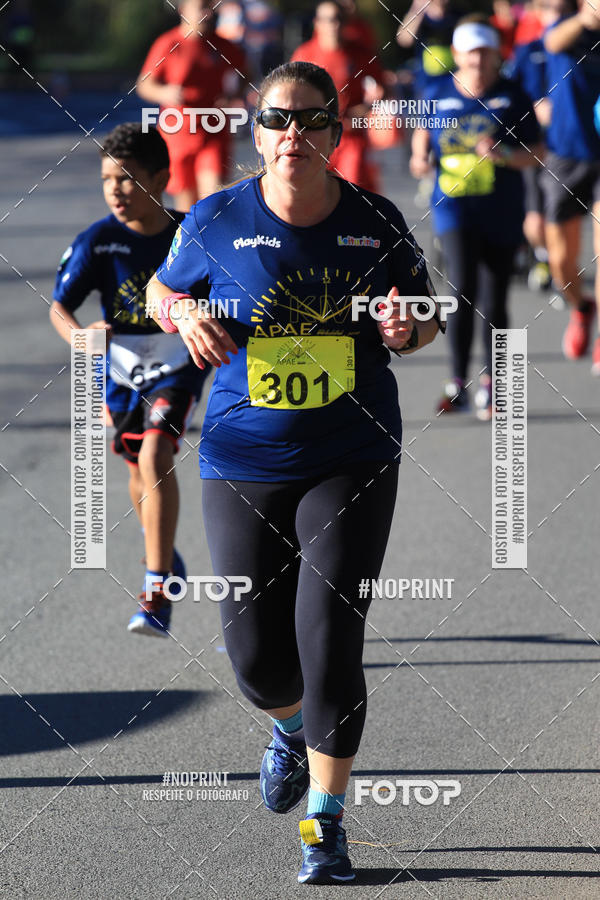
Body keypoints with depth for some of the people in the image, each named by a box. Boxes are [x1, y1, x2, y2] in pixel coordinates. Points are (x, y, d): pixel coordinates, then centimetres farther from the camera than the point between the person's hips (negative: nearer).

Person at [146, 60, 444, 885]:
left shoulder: (376, 223, -2)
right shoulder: (217, 221, -3)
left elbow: (428, 314, 11)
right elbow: (163, 290, 13)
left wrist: (407, 329, -12)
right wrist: (188, 320, -9)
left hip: (352, 463, -1)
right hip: (243, 465, 1)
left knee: (329, 638, -11)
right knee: (256, 651, 2)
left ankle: (325, 826, 0)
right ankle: (292, 730, 40)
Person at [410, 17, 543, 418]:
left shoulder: (513, 97, -2)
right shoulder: (439, 95, 3)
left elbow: (536, 152, 0)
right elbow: (423, 130, 21)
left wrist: (504, 154, -19)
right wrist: (420, 158, 1)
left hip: (501, 212, 0)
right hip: (455, 208, 0)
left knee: (494, 302, 5)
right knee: (463, 291, -17)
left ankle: (490, 384, 22)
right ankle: (458, 385, -10)